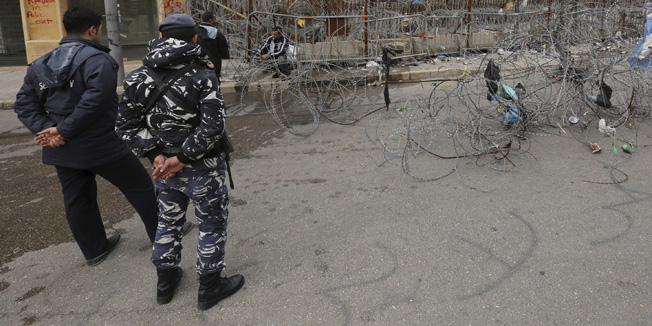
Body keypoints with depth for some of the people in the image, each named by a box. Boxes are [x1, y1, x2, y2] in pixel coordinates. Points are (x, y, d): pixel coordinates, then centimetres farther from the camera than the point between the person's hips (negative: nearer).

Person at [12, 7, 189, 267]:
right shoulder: (97, 59, -14)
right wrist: (65, 131, -21)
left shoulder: (41, 64, 10)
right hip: (101, 146, -7)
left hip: (61, 150, 7)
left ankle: (94, 249, 31)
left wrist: (46, 128, -6)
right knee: (140, 186, 10)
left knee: (77, 199, 18)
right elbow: (94, 101, -28)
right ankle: (160, 233, 23)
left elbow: (24, 103, 6)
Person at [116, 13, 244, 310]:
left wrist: (156, 155, -4)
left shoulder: (140, 76, 0)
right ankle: (210, 288, 24)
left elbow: (126, 124, -1)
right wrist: (182, 158, -17)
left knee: (168, 220, 22)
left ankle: (165, 283, 37)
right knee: (211, 223, 11)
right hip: (202, 168, -5)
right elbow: (212, 126, -24)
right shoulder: (203, 75, -15)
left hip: (164, 165, 5)